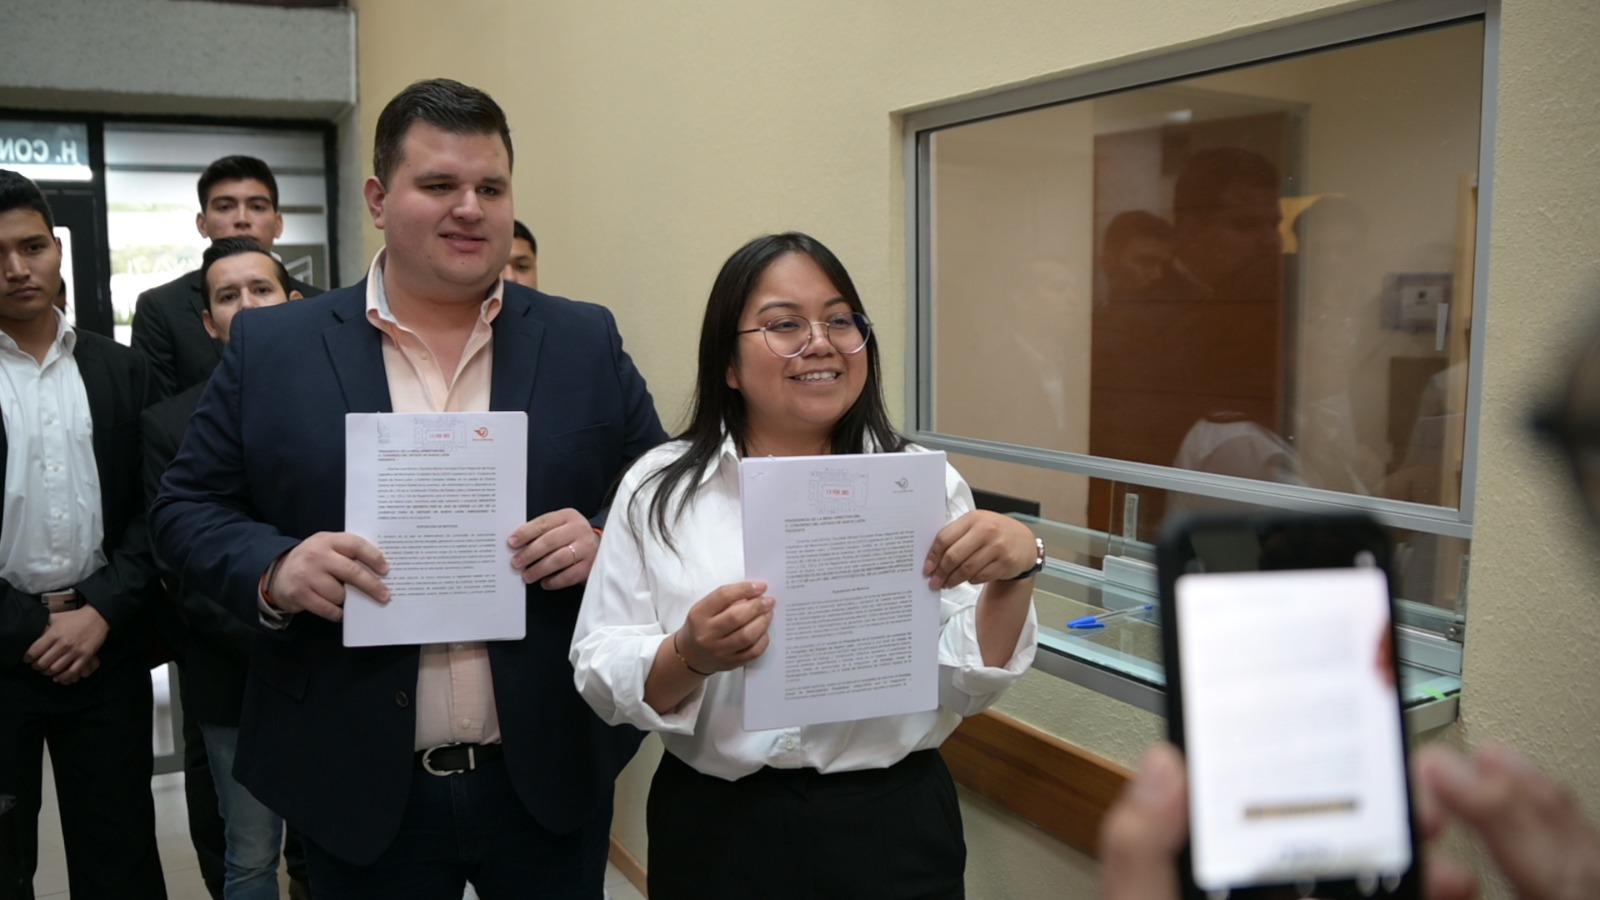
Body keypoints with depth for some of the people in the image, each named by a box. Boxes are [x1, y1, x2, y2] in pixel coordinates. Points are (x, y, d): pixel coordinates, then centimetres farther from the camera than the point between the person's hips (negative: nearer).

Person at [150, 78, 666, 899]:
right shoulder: (271, 347, 0)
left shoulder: (586, 341, 2)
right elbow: (186, 508, 3)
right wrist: (276, 570, -16)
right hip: (357, 786, 0)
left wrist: (606, 543, -16)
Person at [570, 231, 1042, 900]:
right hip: (717, 831, 0)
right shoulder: (659, 489, -4)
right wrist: (690, 657, -24)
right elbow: (602, 676, -5)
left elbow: (965, 685, -3)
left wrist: (1013, 574, -20)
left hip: (896, 829, 1)